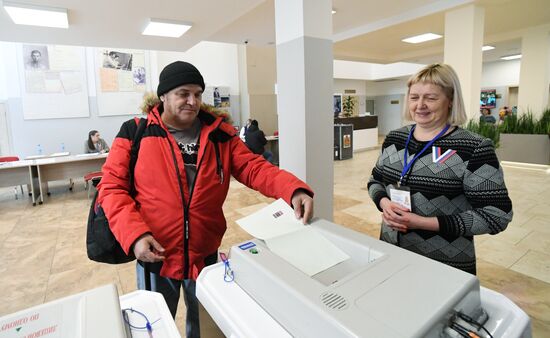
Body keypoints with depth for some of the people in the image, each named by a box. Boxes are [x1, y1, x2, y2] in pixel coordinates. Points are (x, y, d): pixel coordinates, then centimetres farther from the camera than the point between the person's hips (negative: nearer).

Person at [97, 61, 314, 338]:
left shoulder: (219, 133, -3)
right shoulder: (135, 133, -7)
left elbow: (254, 168, -9)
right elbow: (112, 187, -7)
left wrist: (294, 189, -26)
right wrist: (134, 235, -20)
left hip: (205, 255, 2)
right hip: (153, 255, -1)